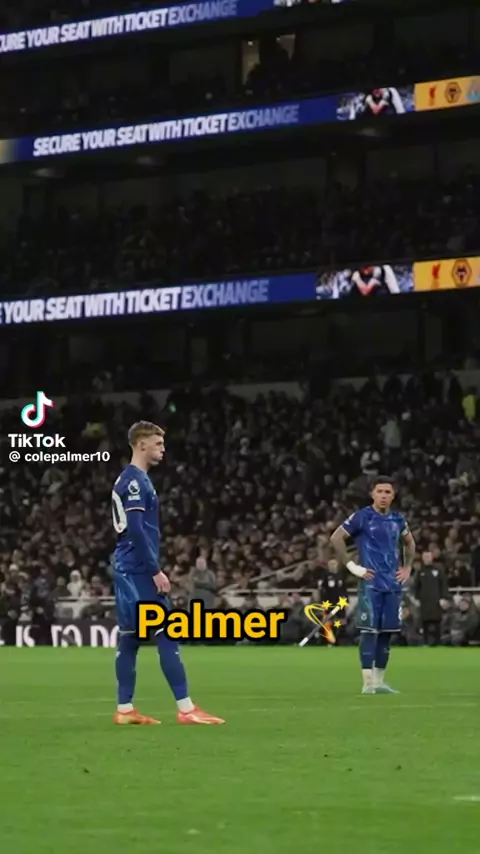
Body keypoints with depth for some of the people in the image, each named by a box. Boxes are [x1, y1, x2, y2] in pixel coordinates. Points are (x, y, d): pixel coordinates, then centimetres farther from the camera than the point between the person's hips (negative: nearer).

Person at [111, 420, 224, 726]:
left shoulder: (131, 480, 18)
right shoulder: (135, 481, -13)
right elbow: (136, 531, -20)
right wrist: (156, 571, -19)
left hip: (129, 570, 10)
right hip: (139, 571, -10)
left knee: (130, 637, 9)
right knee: (167, 634, -10)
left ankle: (125, 709, 10)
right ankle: (186, 708, -11)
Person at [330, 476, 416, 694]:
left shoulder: (398, 519, 11)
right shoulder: (362, 517, -6)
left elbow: (409, 543, 29)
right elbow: (336, 538, -7)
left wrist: (407, 567, 18)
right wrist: (351, 566, -9)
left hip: (393, 584, 5)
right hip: (371, 584, -5)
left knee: (386, 632, 6)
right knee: (370, 631, -8)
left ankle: (379, 681, 15)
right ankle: (368, 684, -7)